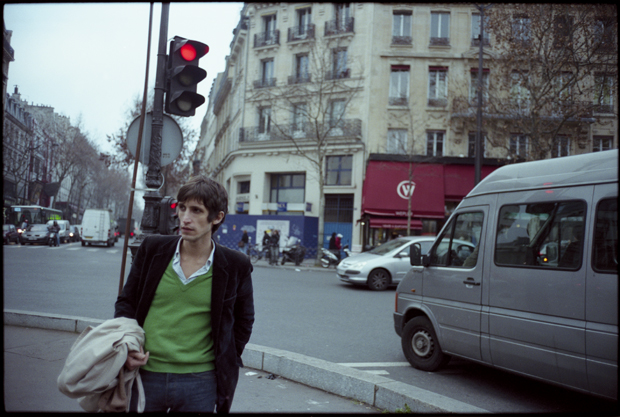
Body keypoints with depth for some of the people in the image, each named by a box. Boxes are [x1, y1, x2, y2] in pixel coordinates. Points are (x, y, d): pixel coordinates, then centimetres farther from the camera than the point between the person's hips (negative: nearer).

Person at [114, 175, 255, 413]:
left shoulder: (235, 266, -5)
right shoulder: (152, 249, 0)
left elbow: (243, 320, 10)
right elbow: (126, 301, 10)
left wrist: (225, 365, 5)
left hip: (199, 384, -1)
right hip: (144, 376, 2)